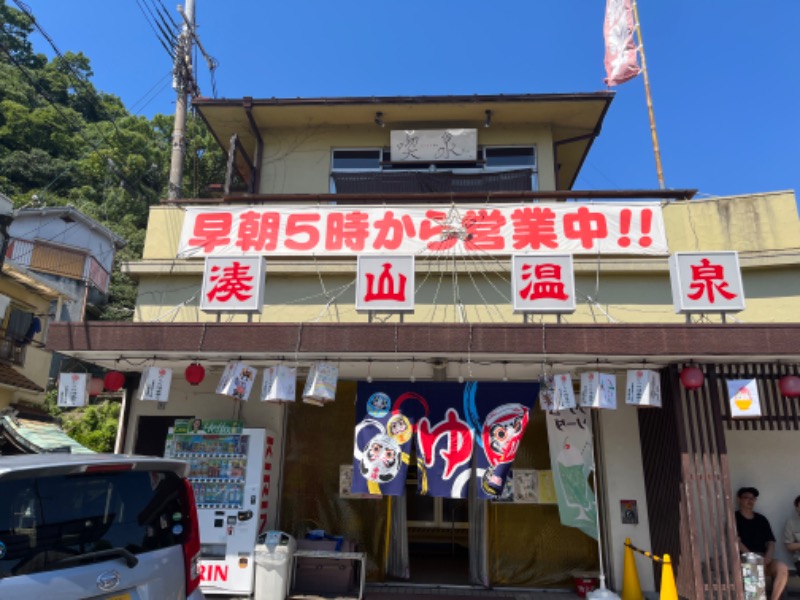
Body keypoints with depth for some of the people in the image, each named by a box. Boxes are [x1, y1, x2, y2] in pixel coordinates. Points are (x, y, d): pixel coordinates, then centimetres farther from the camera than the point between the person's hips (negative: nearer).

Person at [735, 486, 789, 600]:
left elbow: (771, 542, 9)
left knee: (783, 568, -26)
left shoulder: (761, 519, 16)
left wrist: (767, 558, -11)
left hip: (763, 558, 5)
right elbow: (737, 542, -8)